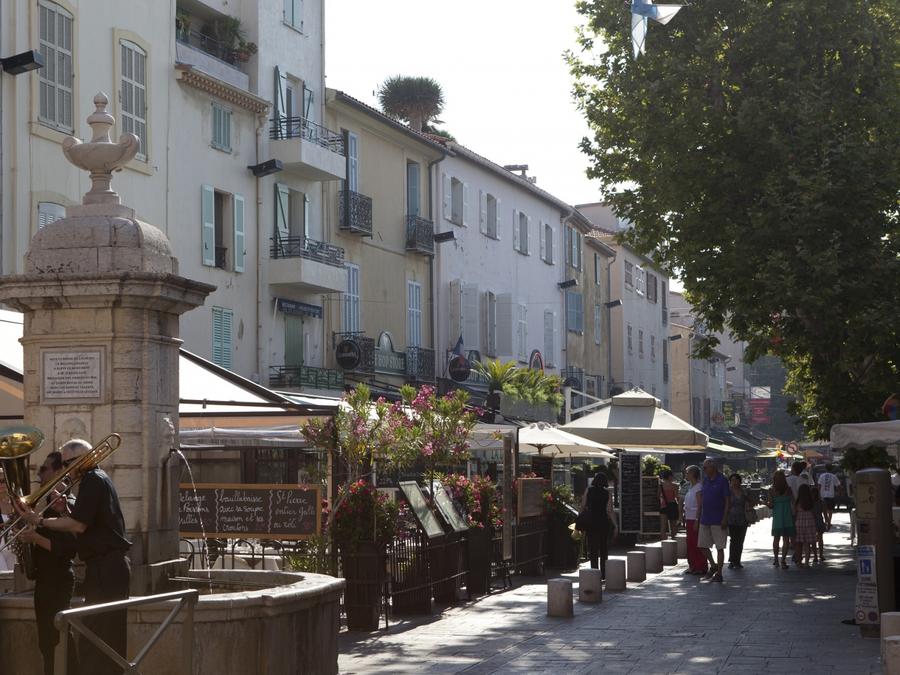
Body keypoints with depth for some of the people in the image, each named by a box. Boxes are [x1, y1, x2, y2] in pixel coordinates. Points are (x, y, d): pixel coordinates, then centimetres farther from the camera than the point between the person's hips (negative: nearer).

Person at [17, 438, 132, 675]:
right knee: (110, 642, 14)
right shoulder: (99, 478, 21)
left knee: (94, 648, -12)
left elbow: (78, 525, -18)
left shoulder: (93, 480, -10)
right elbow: (84, 526, 20)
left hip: (105, 569, -11)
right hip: (114, 566, 11)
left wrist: (38, 521, -13)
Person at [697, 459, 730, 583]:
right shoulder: (706, 480, 10)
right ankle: (713, 566, 26)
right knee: (702, 545, 8)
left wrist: (725, 518, -16)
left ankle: (719, 574, 7)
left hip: (718, 520, -7)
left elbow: (728, 501, -11)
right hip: (705, 519, 7)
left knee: (719, 547, 0)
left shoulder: (722, 481, -10)